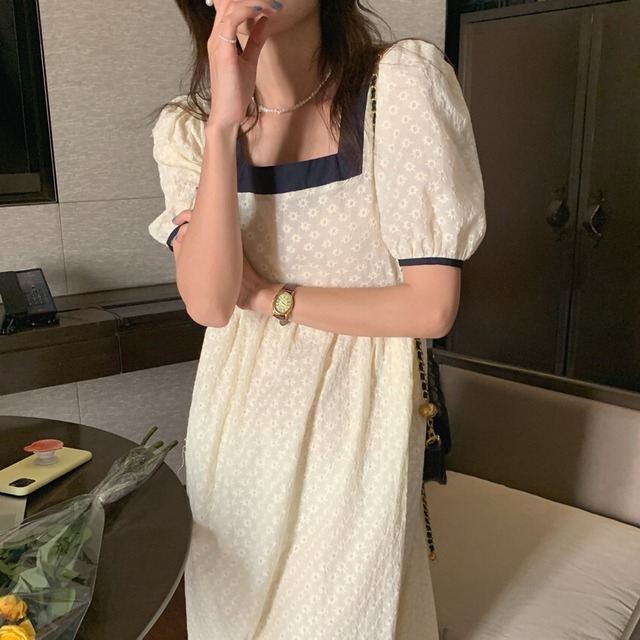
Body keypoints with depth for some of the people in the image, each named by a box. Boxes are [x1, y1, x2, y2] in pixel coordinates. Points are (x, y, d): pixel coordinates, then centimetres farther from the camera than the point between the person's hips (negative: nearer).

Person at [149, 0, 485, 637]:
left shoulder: (403, 82, -14)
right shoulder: (188, 128, -3)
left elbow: (431, 307, -16)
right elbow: (207, 303, -19)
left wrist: (269, 296, -12)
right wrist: (225, 123, -26)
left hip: (354, 414, -3)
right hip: (241, 411, 4)